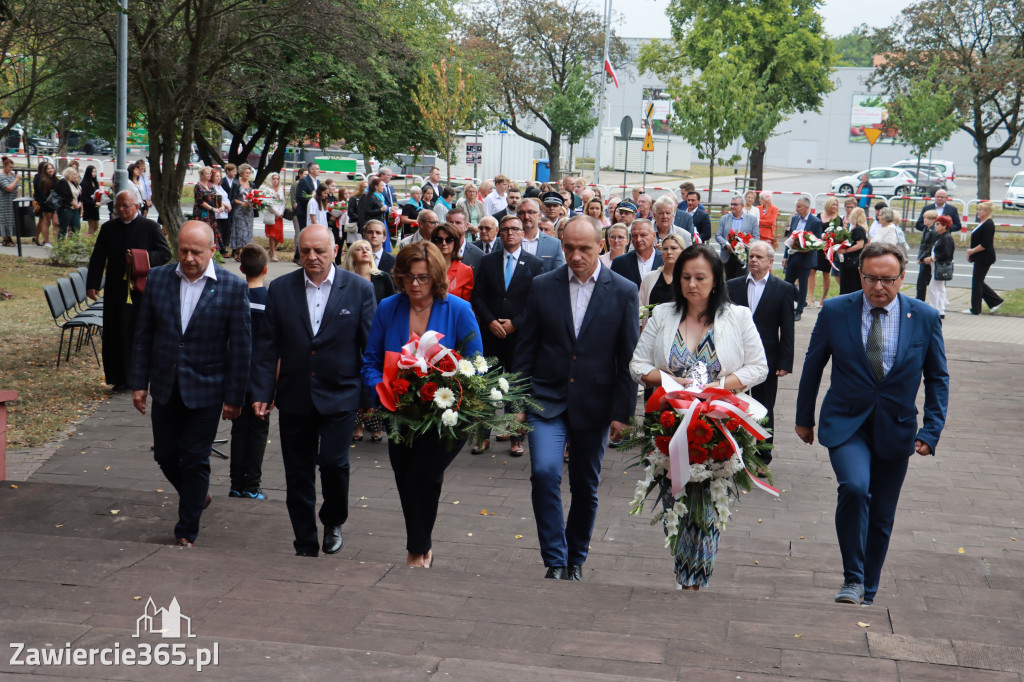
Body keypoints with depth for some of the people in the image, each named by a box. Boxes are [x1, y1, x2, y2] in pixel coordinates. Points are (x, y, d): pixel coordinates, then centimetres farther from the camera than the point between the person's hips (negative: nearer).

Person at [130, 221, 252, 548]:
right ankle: (198, 497, 41)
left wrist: (234, 397, -7)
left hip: (206, 389, -4)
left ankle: (186, 531, 17)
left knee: (195, 460, 3)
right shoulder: (158, 278, -1)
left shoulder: (232, 287, -11)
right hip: (165, 387, 4)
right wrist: (139, 382, 4)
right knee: (165, 455, 13)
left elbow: (241, 347, -7)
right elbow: (144, 334, 6)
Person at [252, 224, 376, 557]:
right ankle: (305, 546, 22)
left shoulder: (359, 289, -2)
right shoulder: (281, 288, 3)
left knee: (333, 462, -14)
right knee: (298, 475, 7)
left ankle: (333, 523, 16)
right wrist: (262, 392, -1)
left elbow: (371, 345, 1)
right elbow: (268, 346, 5)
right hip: (294, 399, 2)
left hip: (340, 396, -2)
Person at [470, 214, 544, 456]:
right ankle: (484, 435, 11)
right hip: (490, 334, 2)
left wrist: (515, 323, -10)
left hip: (520, 334, -1)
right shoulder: (487, 261, 9)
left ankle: (516, 437, 11)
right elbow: (477, 296, 6)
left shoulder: (534, 264, 4)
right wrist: (490, 321, -8)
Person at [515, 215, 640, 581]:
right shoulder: (543, 286, 1)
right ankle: (555, 561, -7)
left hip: (594, 405, 0)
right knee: (544, 472, -19)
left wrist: (623, 412, -4)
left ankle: (576, 560, 30)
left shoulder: (623, 291, -3)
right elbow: (526, 348, 5)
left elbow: (628, 358, -1)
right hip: (547, 398, 0)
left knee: (586, 489, 10)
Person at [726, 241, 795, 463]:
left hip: (766, 360, -2)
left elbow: (787, 330, -3)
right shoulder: (733, 286, 5)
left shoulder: (783, 289, -1)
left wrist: (785, 362, -8)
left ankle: (762, 457, 19)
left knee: (764, 410, 8)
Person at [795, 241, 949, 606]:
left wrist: (932, 430, -3)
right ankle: (852, 580, -11)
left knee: (881, 518, 10)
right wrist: (804, 418, 10)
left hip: (896, 430, 2)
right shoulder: (834, 311, -6)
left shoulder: (925, 318, -4)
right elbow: (812, 366, 6)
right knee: (855, 487, -28)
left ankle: (868, 595, 29)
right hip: (846, 424, -2)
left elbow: (938, 378, 5)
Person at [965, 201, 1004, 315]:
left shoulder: (988, 224, -18)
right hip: (980, 258, 10)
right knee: (978, 281, 14)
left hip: (985, 258, -10)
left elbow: (985, 245, -23)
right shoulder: (981, 223, 13)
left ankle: (975, 309, 6)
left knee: (977, 282, -3)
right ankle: (996, 301, 21)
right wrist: (971, 254, 14)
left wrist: (972, 251, -14)